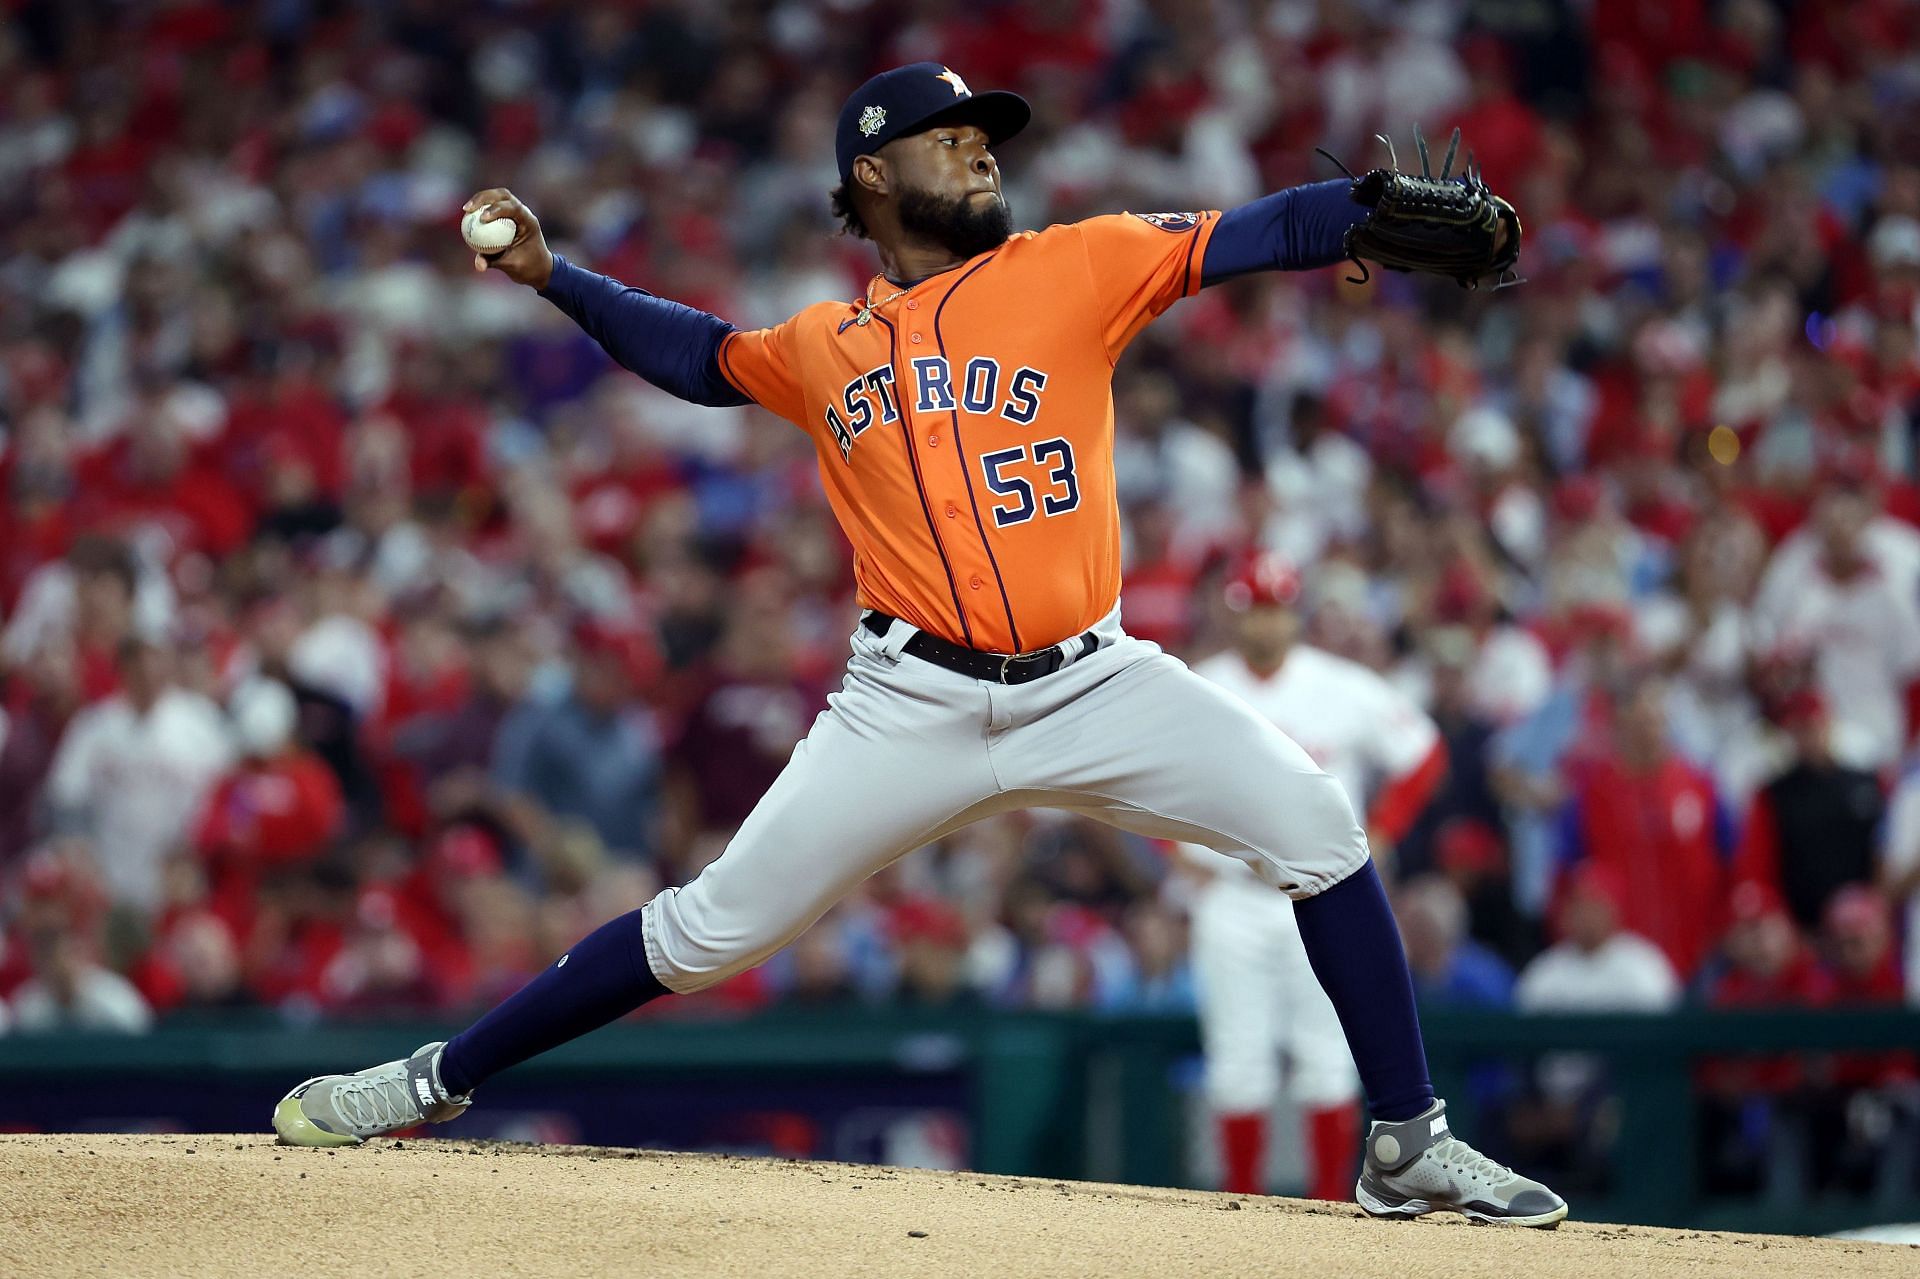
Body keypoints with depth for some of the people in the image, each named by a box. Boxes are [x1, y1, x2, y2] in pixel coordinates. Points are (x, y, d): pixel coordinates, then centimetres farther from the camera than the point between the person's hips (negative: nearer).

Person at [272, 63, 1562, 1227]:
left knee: (1314, 821, -16)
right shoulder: (820, 349, 12)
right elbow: (697, 352, 31)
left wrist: (1393, 211, -21)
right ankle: (439, 1079, 14)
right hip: (916, 706, 0)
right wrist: (551, 274, 24)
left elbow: (1253, 235, -5)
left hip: (1092, 686, 0)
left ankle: (1408, 1146, -6)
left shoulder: (1073, 268, 5)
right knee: (712, 929, -1)